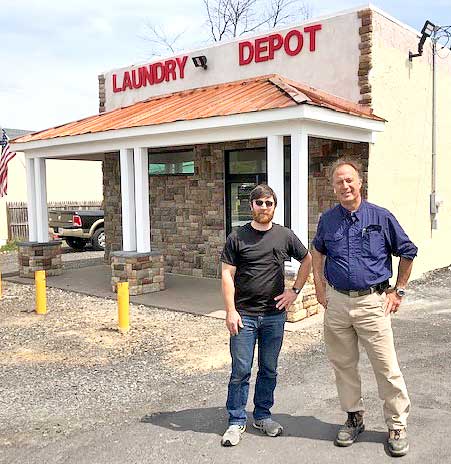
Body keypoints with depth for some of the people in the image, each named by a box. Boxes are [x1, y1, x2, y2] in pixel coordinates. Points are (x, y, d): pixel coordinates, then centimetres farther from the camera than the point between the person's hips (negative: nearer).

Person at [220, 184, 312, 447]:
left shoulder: (285, 236, 3)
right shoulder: (237, 237, -2)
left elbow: (308, 260, 16)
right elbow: (227, 275, -3)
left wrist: (295, 291, 7)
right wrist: (231, 311, -10)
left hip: (275, 314, 2)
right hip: (244, 315, -2)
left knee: (269, 369, 13)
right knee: (241, 370, 3)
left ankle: (263, 416, 30)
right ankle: (237, 421, 17)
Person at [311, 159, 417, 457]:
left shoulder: (381, 217, -4)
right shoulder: (327, 220, 4)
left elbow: (408, 253, 6)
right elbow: (318, 251, 22)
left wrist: (399, 291, 5)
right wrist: (320, 285, 13)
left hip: (372, 302, -3)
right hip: (337, 302, 3)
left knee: (387, 367, 0)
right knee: (343, 365, 13)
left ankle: (398, 426, 18)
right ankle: (354, 418, 31)